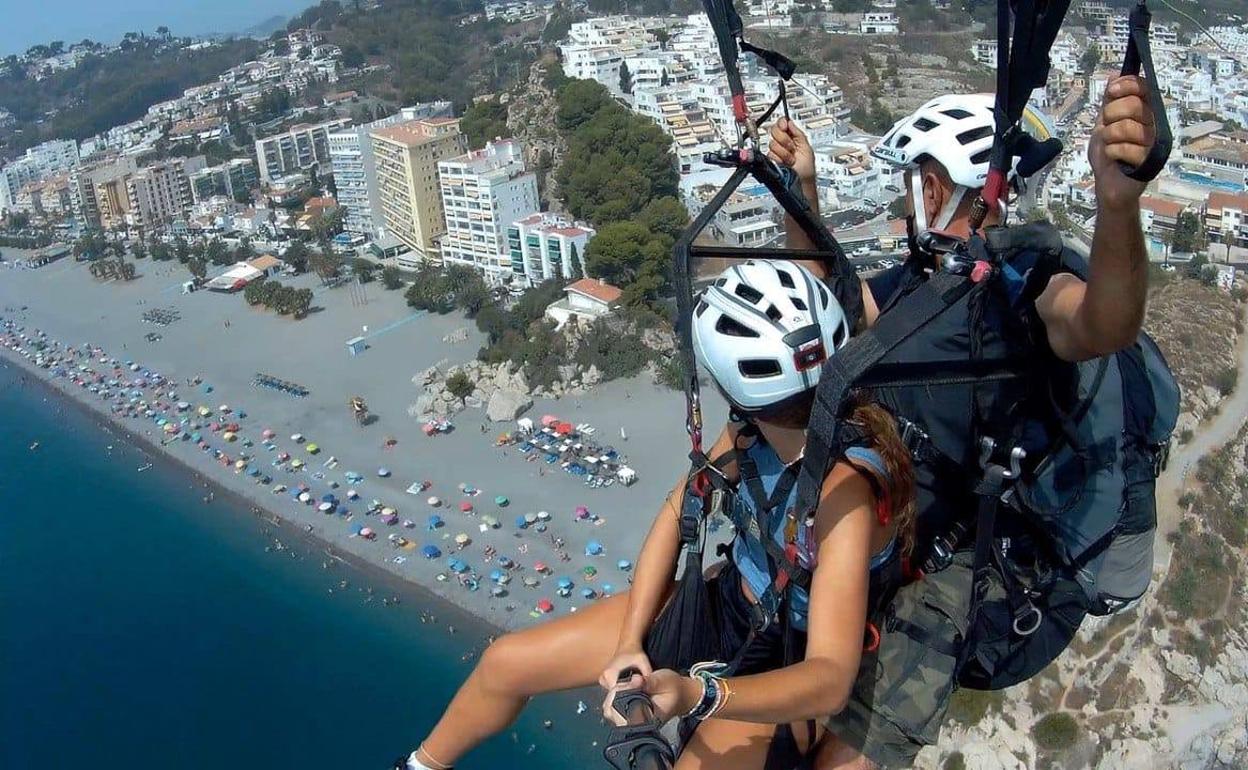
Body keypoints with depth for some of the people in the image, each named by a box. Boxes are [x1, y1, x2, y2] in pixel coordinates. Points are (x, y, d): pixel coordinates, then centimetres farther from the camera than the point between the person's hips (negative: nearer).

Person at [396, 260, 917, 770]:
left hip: (786, 671, -6)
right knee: (505, 662, 6)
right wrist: (630, 640, -10)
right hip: (725, 602, 6)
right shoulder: (755, 425, -14)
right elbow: (679, 510, -2)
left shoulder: (846, 491, -35)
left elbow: (831, 678, -38)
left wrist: (695, 694, -53)